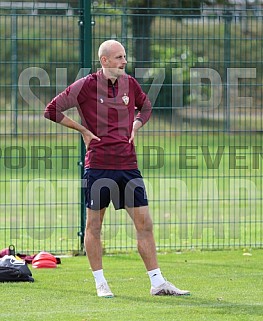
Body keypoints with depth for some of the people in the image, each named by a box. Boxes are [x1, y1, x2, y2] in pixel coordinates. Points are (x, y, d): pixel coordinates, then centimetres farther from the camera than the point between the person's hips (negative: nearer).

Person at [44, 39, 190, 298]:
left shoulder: (130, 83, 8)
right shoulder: (86, 85, -5)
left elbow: (145, 106, 29)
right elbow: (52, 110, -2)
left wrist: (135, 128, 11)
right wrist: (83, 130, -3)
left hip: (128, 165, 4)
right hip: (98, 166, -4)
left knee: (144, 223, 0)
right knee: (94, 225, 3)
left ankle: (157, 283, 4)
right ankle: (100, 283, 14)